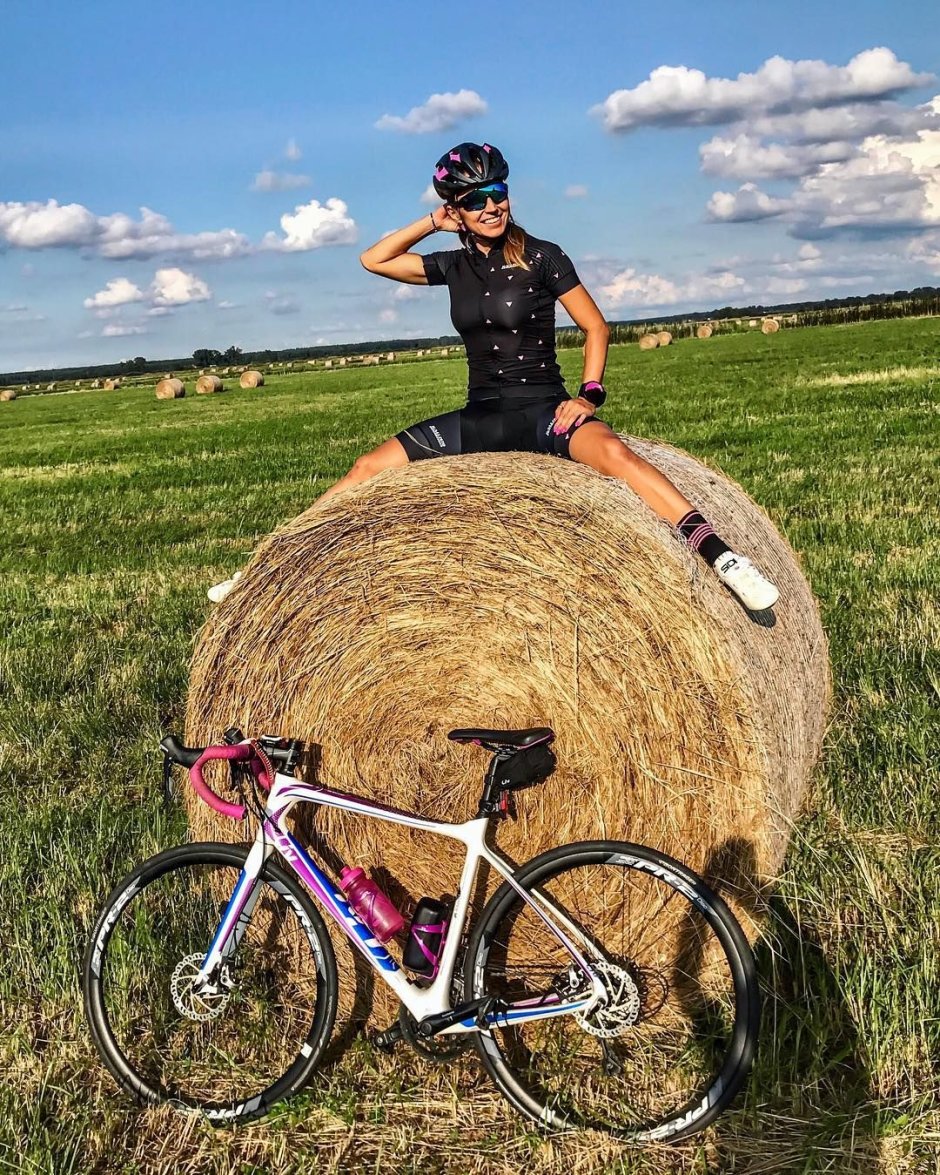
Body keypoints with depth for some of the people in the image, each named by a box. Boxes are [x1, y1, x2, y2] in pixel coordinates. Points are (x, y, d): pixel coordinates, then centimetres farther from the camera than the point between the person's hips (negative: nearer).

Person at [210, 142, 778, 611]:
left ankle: (721, 555, -41)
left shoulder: (542, 257, -5)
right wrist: (432, 224, 5)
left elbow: (597, 327, -1)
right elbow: (373, 259, 12)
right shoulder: (455, 266, 8)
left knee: (612, 450, -37)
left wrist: (590, 394, -13)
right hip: (480, 418, 5)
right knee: (369, 467, -5)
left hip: (544, 411, -4)